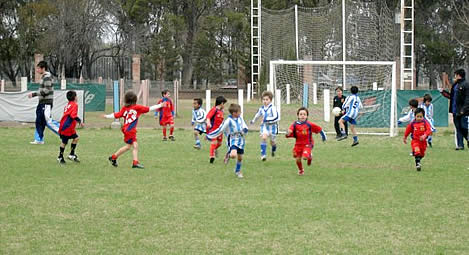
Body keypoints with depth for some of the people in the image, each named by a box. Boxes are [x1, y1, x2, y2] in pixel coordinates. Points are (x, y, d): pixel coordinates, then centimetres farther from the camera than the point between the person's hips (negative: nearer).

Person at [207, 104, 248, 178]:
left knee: (240, 157, 12)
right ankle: (228, 155, 8)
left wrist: (245, 129, -13)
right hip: (233, 140, -6)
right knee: (233, 155, -30)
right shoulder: (228, 121, -17)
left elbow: (244, 126, 13)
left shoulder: (240, 118, 1)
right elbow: (220, 130, -11)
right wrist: (209, 136, -8)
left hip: (240, 140, 6)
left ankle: (238, 171, 37)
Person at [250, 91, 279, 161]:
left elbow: (276, 118, -24)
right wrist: (253, 120, 38)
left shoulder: (273, 108, -17)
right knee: (263, 137, -20)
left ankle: (274, 148, 47)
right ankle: (263, 154, -16)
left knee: (272, 141, 9)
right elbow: (257, 114, 23)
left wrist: (267, 119, -30)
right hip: (264, 126, 3)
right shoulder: (262, 108, 1)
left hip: (272, 126, -3)